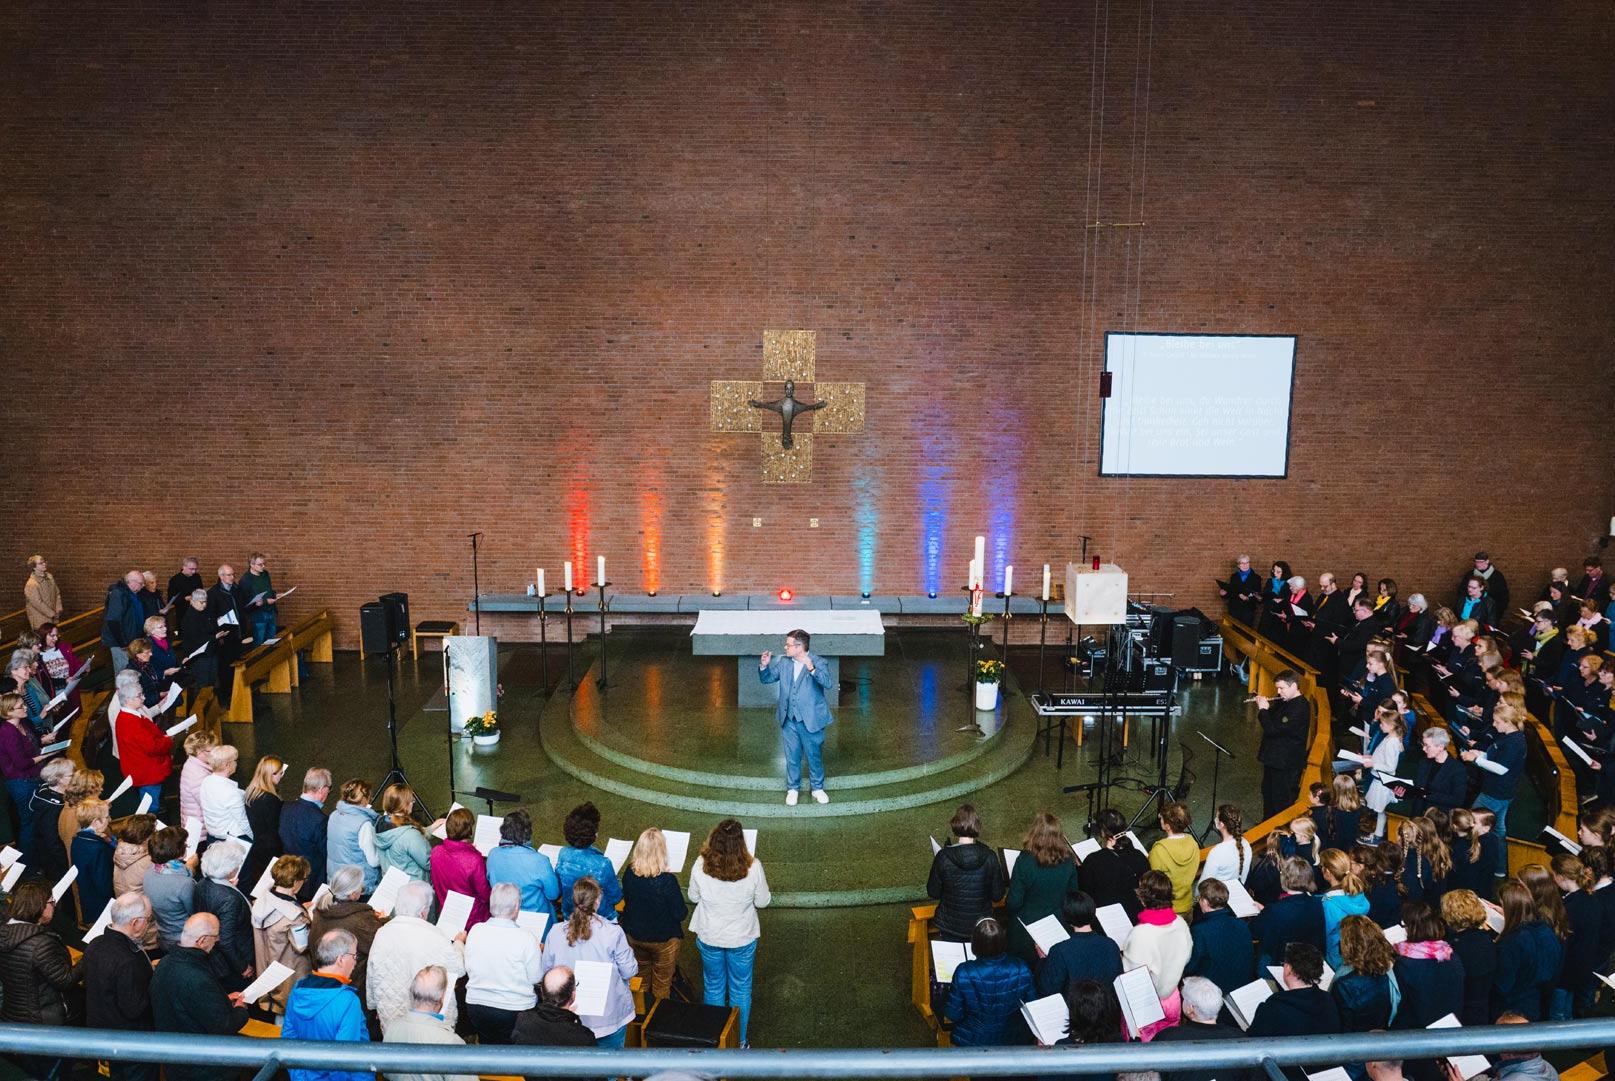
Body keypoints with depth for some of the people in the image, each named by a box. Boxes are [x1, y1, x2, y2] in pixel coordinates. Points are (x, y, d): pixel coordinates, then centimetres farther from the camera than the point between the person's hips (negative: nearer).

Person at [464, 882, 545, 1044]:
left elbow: (469, 970, 4)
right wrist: (539, 951, 5)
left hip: (475, 1007, 4)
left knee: (487, 1043, 24)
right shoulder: (525, 937, -19)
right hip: (514, 1010, -4)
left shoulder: (475, 930, -8)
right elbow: (536, 978, -10)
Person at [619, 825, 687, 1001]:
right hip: (662, 939, -5)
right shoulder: (667, 881, -30)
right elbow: (681, 914, -20)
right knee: (662, 986, 18)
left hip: (633, 935, 5)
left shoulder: (629, 874, -16)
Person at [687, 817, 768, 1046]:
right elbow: (762, 902, -11)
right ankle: (738, 1042, 37)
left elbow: (693, 897, -6)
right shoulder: (753, 867, -27)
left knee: (713, 987, 24)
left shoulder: (700, 865, -23)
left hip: (709, 938, 1)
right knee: (740, 990, 22)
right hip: (742, 939, -1)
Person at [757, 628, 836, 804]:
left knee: (814, 755, 11)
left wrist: (812, 669, -44)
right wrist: (764, 666, -13)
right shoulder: (783, 662, 0)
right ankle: (793, 789, 32)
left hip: (811, 720, -3)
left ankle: (817, 788, 31)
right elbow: (766, 678, 9)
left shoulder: (818, 662, -14)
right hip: (789, 720, 3)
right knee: (792, 757, 15)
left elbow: (828, 683, -29)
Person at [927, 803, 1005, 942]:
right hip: (982, 925, 1)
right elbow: (997, 895, -6)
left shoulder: (943, 857, -18)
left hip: (950, 927, -1)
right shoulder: (990, 857, -15)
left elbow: (933, 892, -6)